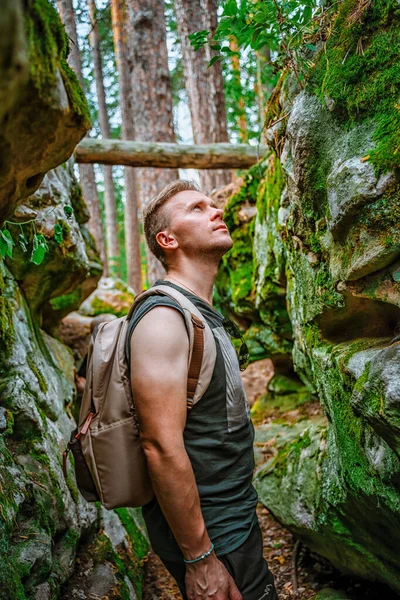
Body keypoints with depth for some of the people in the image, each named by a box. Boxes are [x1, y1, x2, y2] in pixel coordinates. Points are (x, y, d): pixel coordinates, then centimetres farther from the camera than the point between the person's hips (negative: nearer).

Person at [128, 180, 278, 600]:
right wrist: (200, 559, -23)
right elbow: (162, 446, -27)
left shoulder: (206, 314, 9)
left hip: (236, 516, 9)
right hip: (209, 533, -9)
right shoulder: (162, 318, -22)